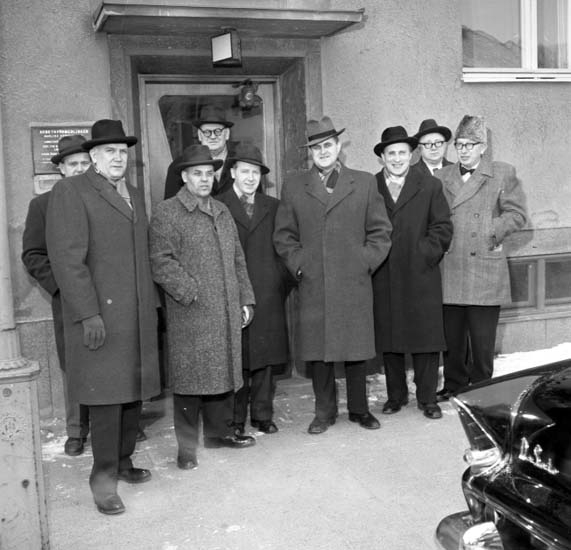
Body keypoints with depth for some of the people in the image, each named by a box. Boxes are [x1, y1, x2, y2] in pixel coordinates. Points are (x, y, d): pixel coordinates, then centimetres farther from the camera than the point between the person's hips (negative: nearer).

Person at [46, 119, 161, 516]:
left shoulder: (136, 196, 18)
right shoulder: (72, 191, -5)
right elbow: (67, 257, -13)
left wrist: (153, 303, 15)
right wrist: (88, 313, -18)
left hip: (139, 316, 7)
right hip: (100, 315, -7)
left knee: (133, 391, 10)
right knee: (107, 393, -3)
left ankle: (123, 460, 25)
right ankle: (104, 475, 9)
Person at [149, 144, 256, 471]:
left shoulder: (223, 212, 18)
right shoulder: (167, 214, -4)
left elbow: (238, 260, 20)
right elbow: (161, 262, -12)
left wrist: (245, 300, 13)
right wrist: (192, 293, -17)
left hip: (227, 313, 6)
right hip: (191, 314, -6)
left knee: (225, 371, 13)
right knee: (190, 378, -1)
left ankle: (220, 432, 29)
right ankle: (187, 447, 10)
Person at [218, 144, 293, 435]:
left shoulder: (273, 206, 14)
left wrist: (284, 283, 5)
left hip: (268, 295, 3)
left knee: (266, 357, 7)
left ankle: (262, 414, 18)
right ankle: (235, 419, 12)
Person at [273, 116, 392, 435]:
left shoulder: (364, 183, 8)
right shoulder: (294, 189, 9)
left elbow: (381, 231, 8)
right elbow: (284, 236, 11)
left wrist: (365, 263, -2)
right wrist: (299, 265, 0)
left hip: (355, 285, 0)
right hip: (313, 287, 1)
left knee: (356, 349, 6)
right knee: (317, 350, 4)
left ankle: (359, 409, 22)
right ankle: (325, 412, 19)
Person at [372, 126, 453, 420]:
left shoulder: (430, 185, 6)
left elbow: (442, 227, 3)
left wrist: (426, 255, -8)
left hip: (421, 275, -1)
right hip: (383, 278, 1)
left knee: (426, 338, 1)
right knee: (388, 340, 7)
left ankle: (427, 398, 13)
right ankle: (395, 396, 21)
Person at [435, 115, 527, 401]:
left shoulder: (503, 173, 4)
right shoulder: (441, 177, 13)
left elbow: (516, 214, 1)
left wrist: (490, 232, -9)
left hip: (485, 268, -3)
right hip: (449, 270, 3)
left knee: (482, 338, 3)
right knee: (451, 335, 9)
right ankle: (454, 385, 25)